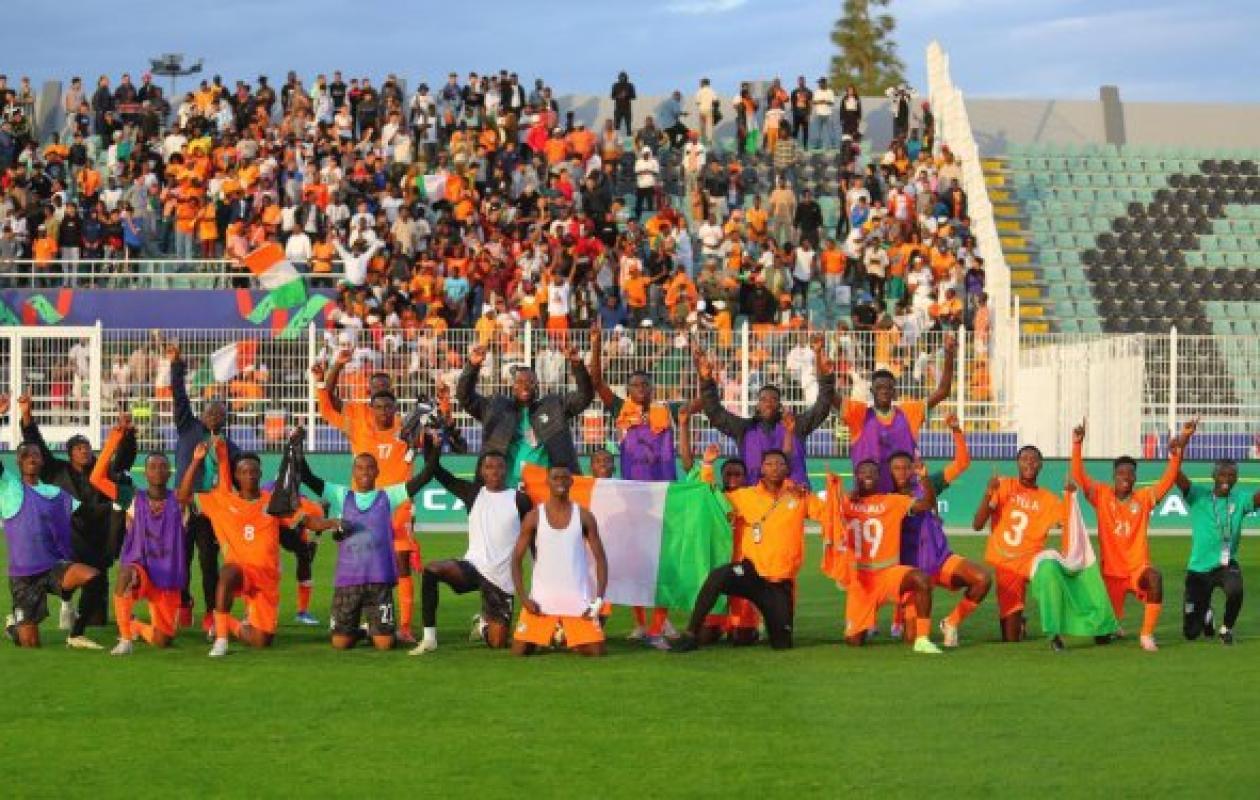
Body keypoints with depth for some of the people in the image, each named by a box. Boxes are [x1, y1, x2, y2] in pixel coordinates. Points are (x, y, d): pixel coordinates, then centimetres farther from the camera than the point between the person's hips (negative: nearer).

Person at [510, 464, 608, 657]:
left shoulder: (584, 517, 1)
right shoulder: (534, 517, 0)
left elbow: (600, 559, 3)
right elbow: (517, 558, 3)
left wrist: (599, 598, -7)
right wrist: (522, 597, -8)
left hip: (578, 599, 0)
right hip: (542, 599, 0)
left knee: (596, 651, -8)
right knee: (519, 651, -8)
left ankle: (570, 640, 26)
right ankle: (548, 637, 26)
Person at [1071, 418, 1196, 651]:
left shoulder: (1144, 497, -1)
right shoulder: (1102, 495, -1)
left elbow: (1170, 477, -11)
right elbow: (1078, 476, -12)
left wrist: (1180, 446, -25)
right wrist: (1077, 444, -26)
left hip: (1139, 568, -1)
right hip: (1111, 571, 1)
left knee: (1155, 577, -39)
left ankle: (1147, 634, -27)